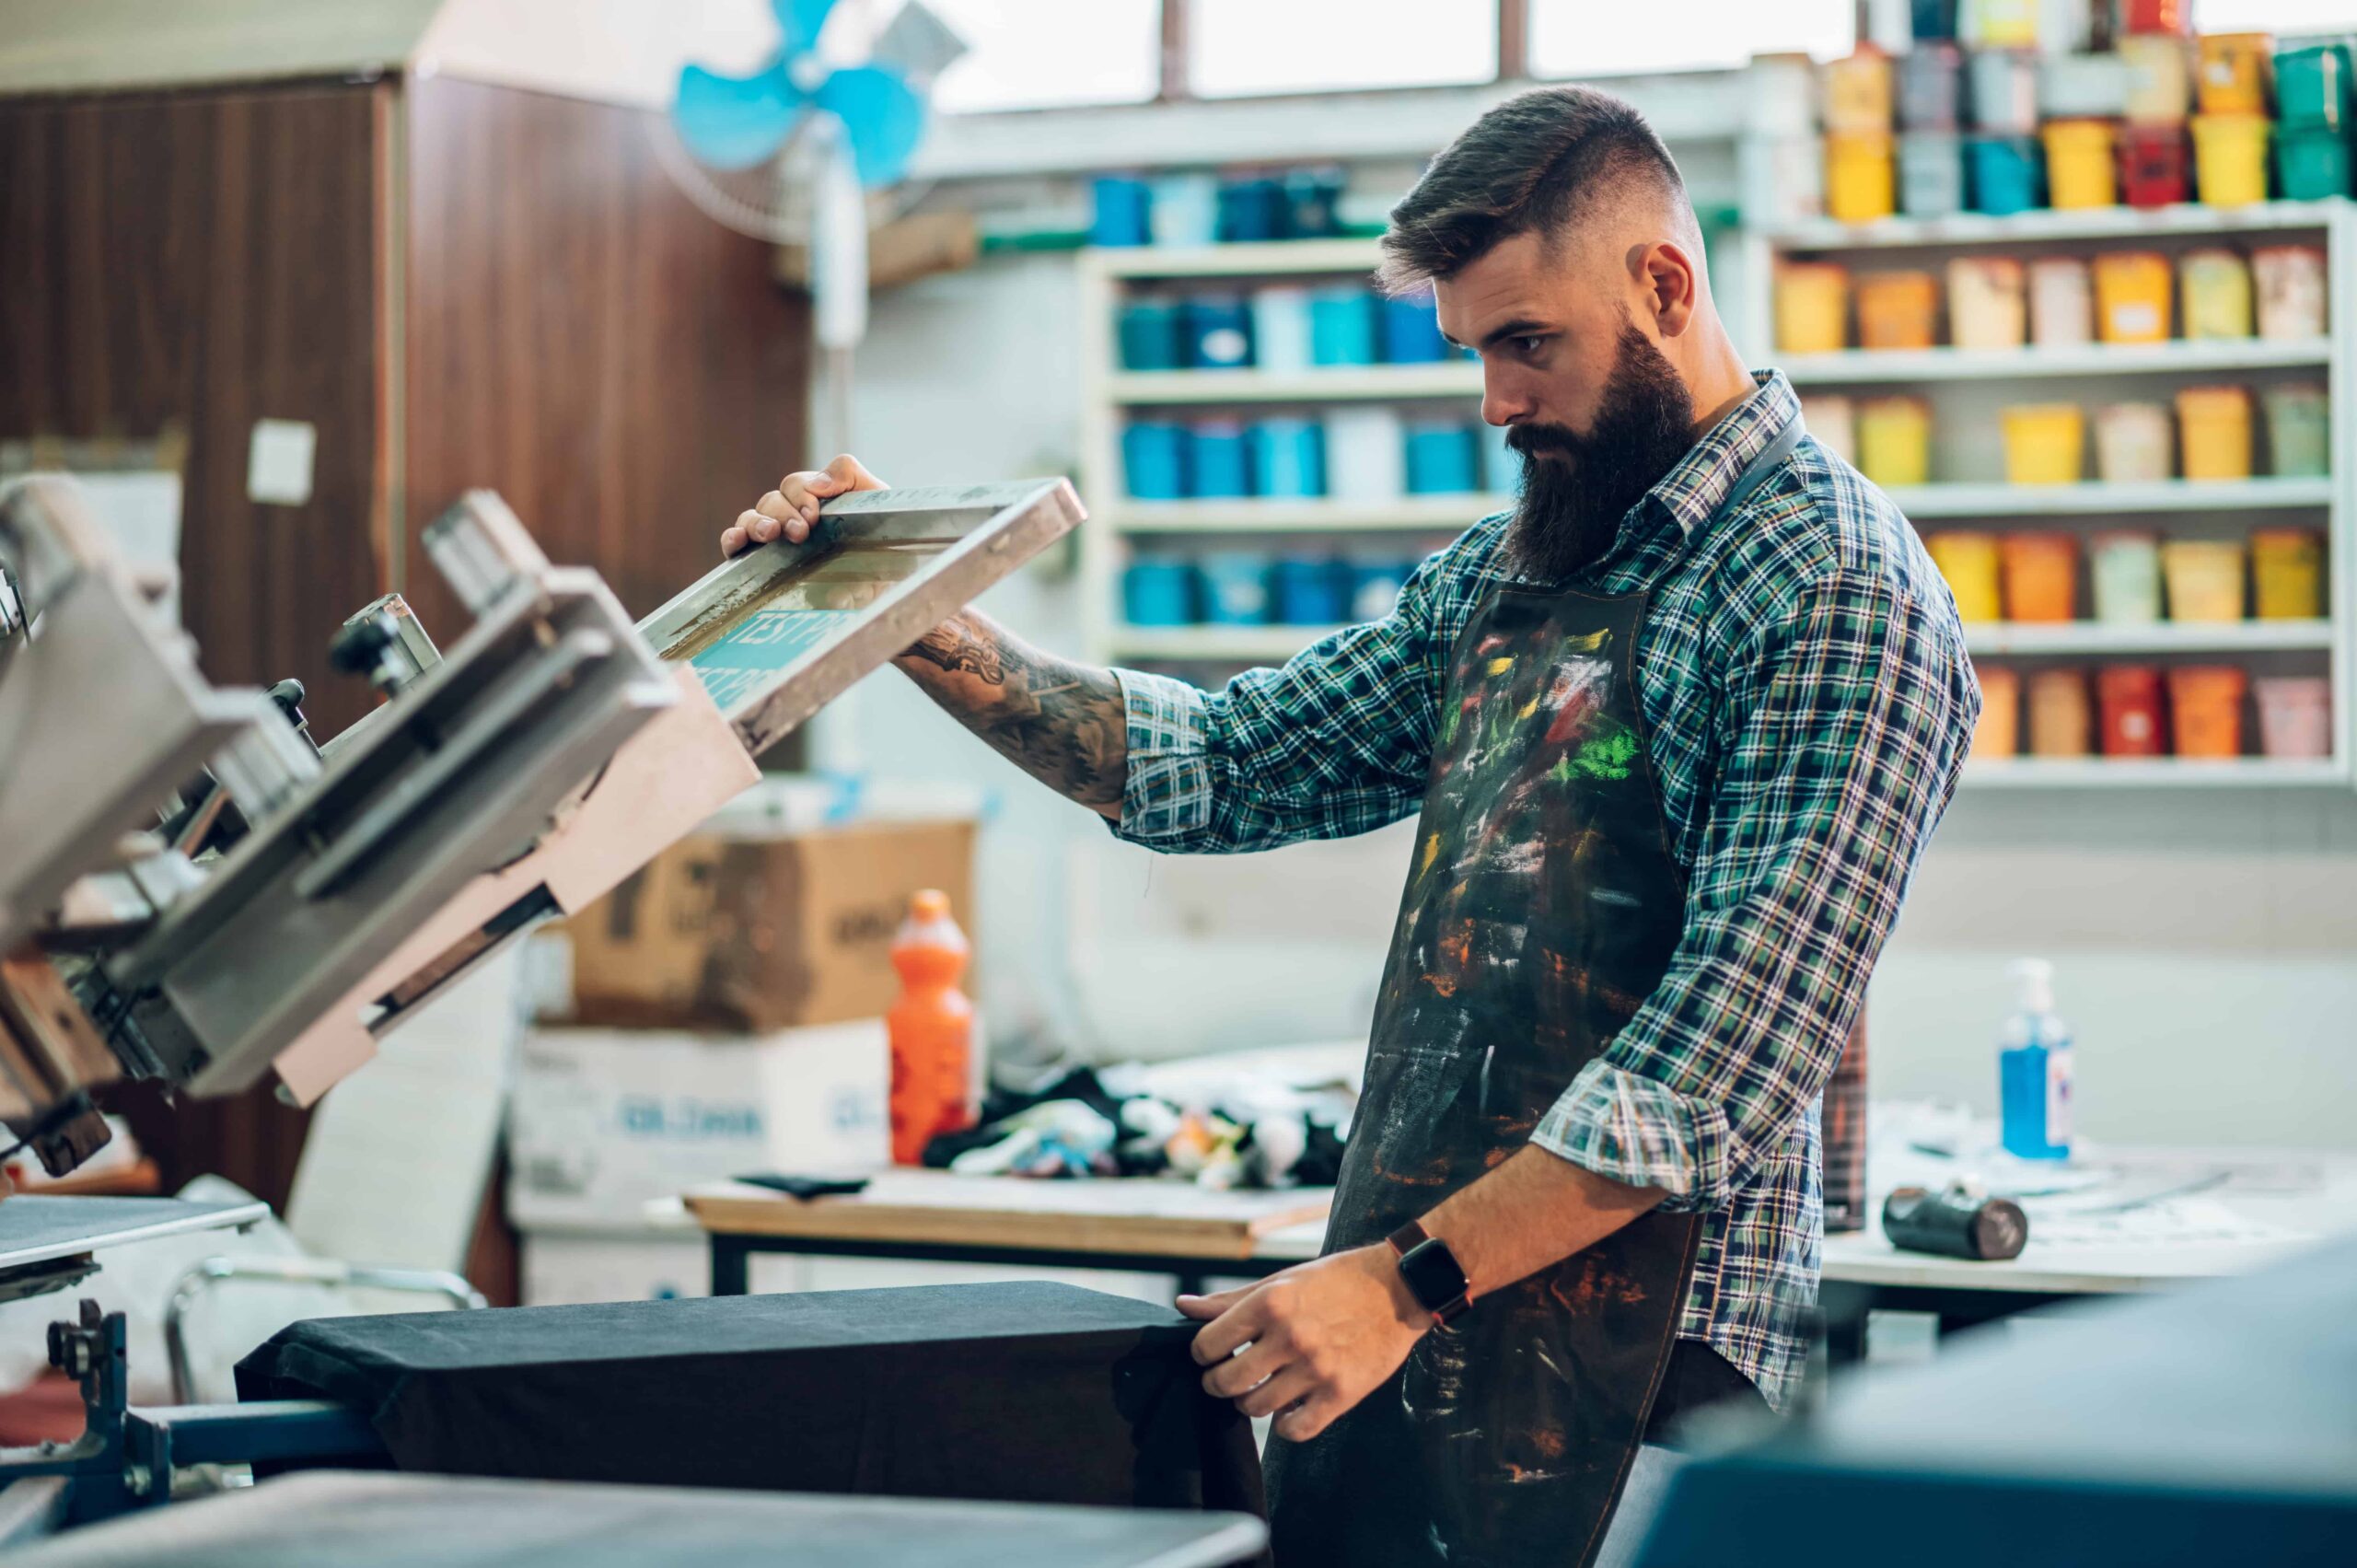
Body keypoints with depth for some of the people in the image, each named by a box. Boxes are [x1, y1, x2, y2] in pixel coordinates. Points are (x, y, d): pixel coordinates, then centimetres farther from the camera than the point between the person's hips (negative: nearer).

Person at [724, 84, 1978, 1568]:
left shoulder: (1836, 592, -11)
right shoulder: (1507, 573, 17)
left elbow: (1728, 1057, -19)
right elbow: (1221, 766, 15)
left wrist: (1408, 1278, -22)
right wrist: (913, 619, 4)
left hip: (1615, 1372, -7)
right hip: (1391, 1335, 8)